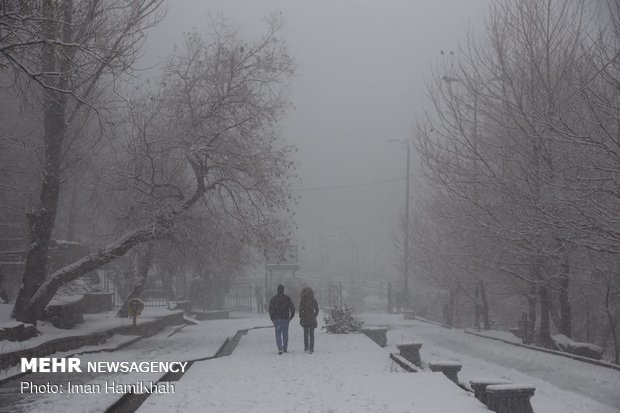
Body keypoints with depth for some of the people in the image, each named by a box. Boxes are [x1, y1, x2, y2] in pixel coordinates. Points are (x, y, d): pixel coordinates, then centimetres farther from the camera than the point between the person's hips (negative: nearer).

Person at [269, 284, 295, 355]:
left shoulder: (273, 299, -2)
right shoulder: (287, 298, 0)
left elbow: (270, 309, -5)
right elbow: (292, 308, -4)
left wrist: (272, 319, 5)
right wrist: (291, 316, 7)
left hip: (277, 319, -1)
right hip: (285, 318, 1)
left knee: (278, 334, 0)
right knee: (285, 333, 14)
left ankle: (280, 349, -14)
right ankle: (285, 348, 21)